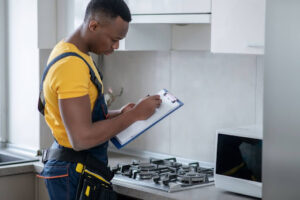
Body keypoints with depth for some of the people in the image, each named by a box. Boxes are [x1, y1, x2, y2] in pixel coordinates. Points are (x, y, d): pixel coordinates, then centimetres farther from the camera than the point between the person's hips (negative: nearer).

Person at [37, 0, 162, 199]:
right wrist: (134, 114, -18)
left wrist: (118, 114, 5)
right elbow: (81, 139, -27)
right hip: (75, 174, -10)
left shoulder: (71, 53, 9)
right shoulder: (71, 64, -22)